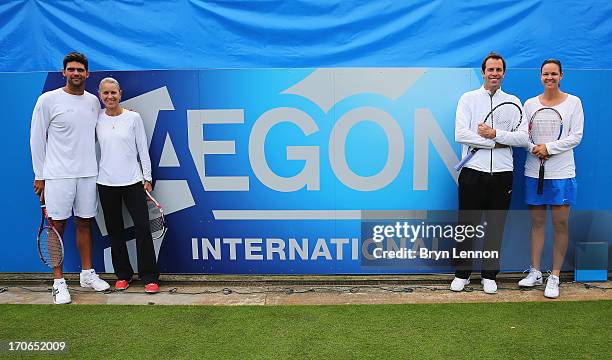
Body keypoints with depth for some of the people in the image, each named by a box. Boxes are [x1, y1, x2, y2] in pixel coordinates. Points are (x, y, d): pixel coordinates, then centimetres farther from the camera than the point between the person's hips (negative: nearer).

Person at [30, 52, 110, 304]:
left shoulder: (93, 101, 10)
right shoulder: (48, 100, -3)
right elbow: (37, 138, -1)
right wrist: (39, 175, -1)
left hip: (88, 173, 4)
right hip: (57, 175, -4)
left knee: (85, 223, 12)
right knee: (57, 226, 1)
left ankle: (87, 274, 24)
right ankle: (59, 282, 11)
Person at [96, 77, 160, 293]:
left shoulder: (133, 118, 0)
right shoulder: (97, 120, 4)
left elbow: (143, 149, 2)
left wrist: (147, 178, 0)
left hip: (133, 181, -2)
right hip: (106, 183, 2)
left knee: (143, 228, -5)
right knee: (115, 230, 9)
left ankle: (149, 277, 4)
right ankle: (123, 275, 22)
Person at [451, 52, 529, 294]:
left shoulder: (513, 102, 9)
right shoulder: (468, 99, 3)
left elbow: (524, 137, -2)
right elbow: (460, 135, -11)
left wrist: (495, 134, -14)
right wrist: (497, 144, -9)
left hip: (502, 174, 2)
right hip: (473, 171, -2)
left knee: (496, 227, 10)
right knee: (467, 225, 5)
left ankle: (489, 275, 23)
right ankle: (462, 274, 19)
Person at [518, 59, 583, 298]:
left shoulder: (573, 102, 3)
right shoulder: (530, 103, 8)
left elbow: (576, 137, -3)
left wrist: (548, 147, -13)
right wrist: (534, 148, -13)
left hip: (562, 173, -2)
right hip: (534, 172, 2)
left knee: (560, 225, -1)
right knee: (537, 222, 8)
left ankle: (554, 277, 11)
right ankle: (535, 272, 19)